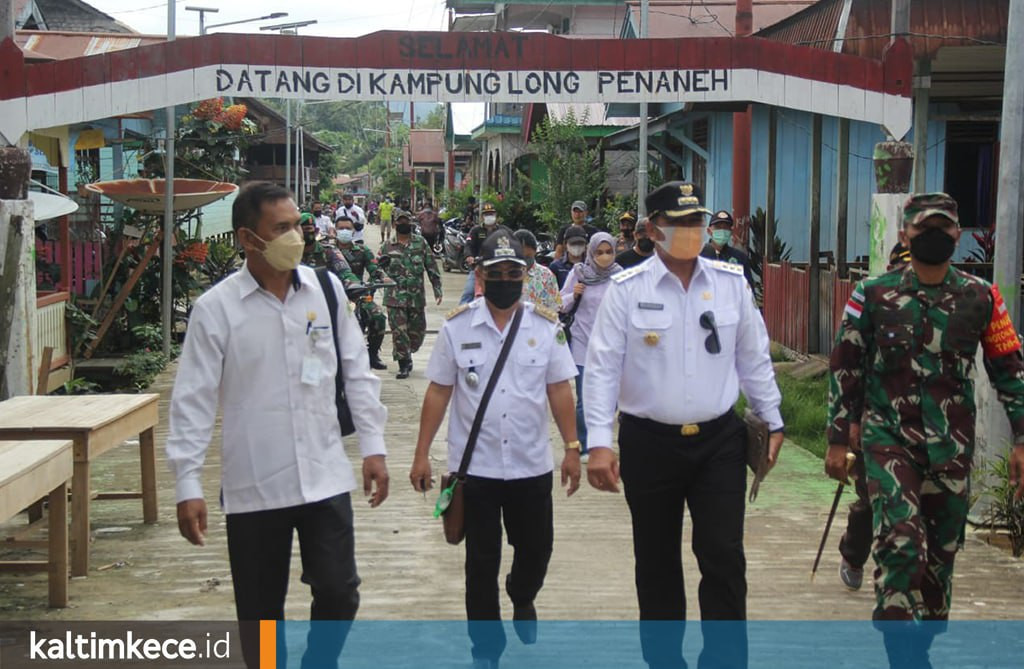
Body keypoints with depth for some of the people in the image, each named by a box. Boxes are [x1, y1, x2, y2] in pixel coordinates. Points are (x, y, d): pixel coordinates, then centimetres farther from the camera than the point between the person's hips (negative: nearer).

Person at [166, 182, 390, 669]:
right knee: (259, 610, 9)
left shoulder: (326, 288, 1)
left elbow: (356, 372, 7)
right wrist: (188, 485, -11)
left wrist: (373, 446, 5)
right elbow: (192, 401, -7)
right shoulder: (215, 308, -8)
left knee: (339, 592, 4)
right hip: (254, 486, -2)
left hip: (325, 476, 2)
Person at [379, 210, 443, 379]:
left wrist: (437, 289, 2)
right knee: (399, 332, -6)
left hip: (417, 297, 1)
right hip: (395, 297, -1)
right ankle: (404, 365, 4)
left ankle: (407, 355, 33)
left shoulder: (421, 243, 6)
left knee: (417, 332, 9)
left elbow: (431, 266, 7)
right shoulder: (387, 247, 5)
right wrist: (382, 263, -14)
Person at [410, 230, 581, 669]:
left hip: (531, 464, 1)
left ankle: (522, 598, 47)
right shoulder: (457, 327, -4)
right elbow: (438, 392, 0)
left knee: (535, 548, 13)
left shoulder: (546, 327, -1)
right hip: (475, 465, -1)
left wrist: (572, 447, -1)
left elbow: (559, 390, 2)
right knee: (481, 561, 5)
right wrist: (422, 454, -1)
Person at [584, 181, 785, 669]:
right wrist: (599, 442, -14)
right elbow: (603, 367, -8)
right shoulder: (627, 289, -8)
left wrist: (773, 422, 12)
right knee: (657, 562, 12)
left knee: (724, 557, -1)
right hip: (649, 443, -1)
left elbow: (753, 358, 10)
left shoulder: (732, 282, 1)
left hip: (720, 441, 1)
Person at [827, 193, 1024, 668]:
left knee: (940, 553, 11)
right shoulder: (873, 296, -1)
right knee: (901, 545, -17)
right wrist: (837, 440, 2)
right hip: (889, 439, -2)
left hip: (952, 449, 3)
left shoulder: (981, 299, 3)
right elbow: (845, 369, 3)